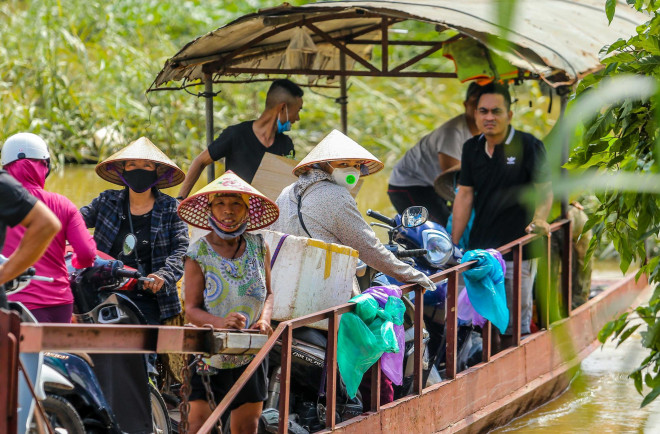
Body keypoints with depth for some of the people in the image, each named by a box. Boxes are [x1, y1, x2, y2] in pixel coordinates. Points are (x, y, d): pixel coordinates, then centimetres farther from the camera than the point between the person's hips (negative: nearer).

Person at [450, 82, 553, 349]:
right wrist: (453, 244, 9)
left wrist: (540, 219, -22)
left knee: (517, 318, -3)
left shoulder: (528, 146, -5)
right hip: (479, 247, 5)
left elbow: (544, 188, -3)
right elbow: (465, 195, 13)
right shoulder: (472, 148, 11)